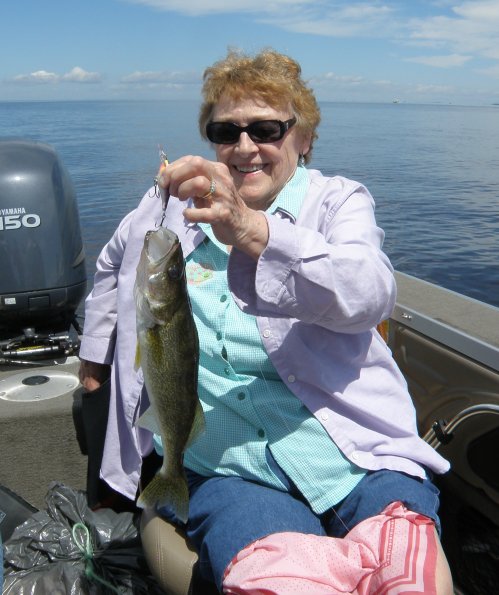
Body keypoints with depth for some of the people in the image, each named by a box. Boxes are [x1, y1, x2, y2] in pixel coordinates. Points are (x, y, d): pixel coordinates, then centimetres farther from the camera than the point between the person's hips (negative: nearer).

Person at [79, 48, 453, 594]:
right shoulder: (173, 205, 15)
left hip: (354, 444, -1)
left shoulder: (339, 200, 7)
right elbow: (113, 265, 36)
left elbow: (369, 293, -15)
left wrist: (251, 231, -30)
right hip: (227, 462, 2)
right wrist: (96, 349, 34)